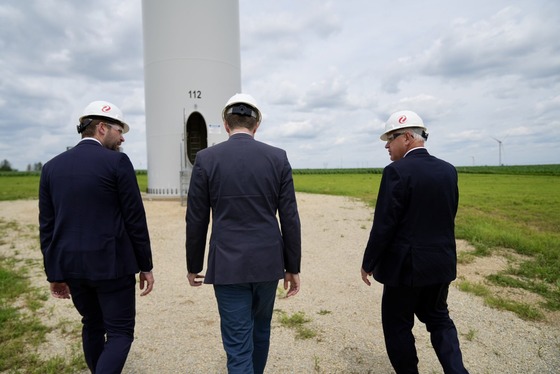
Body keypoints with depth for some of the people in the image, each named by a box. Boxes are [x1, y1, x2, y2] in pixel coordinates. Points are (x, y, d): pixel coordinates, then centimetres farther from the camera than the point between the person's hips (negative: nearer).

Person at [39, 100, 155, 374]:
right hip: (111, 263, -6)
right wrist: (146, 266, -2)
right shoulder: (117, 162, -10)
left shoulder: (52, 166, 6)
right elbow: (135, 220, -10)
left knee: (92, 325, 23)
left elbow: (46, 226, 6)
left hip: (70, 265, 6)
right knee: (120, 333, 5)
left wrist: (54, 273, 14)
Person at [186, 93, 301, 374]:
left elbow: (196, 220, -3)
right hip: (268, 262, 3)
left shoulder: (206, 158, -6)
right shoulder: (278, 158, -3)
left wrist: (193, 265, 11)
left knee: (238, 346, 7)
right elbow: (290, 219, -3)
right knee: (260, 331, 26)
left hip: (228, 265, -2)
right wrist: (293, 267, 6)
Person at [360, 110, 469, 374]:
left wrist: (368, 264, -6)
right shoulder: (448, 170, 3)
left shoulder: (397, 171, -18)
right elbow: (449, 217, 9)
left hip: (406, 264, -7)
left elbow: (383, 225, -18)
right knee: (439, 318, 24)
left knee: (397, 325, 12)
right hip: (442, 262, 7)